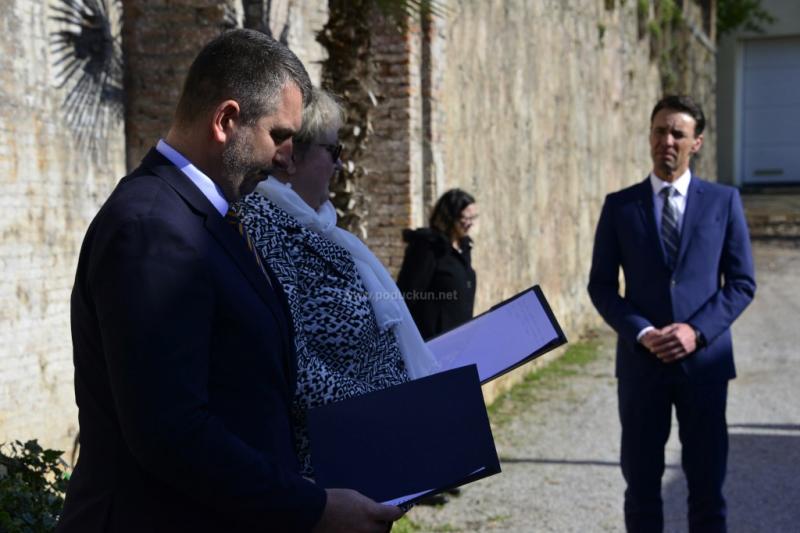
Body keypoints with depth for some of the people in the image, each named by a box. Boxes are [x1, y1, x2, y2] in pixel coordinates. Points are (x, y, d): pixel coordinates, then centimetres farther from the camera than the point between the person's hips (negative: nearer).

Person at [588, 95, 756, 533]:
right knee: (641, 482, 8)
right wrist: (641, 333, -12)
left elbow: (742, 282, 2)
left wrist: (697, 331, -11)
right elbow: (601, 285, 3)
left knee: (707, 480, 6)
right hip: (641, 361, 0)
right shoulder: (620, 206, 4)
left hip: (704, 360, 0)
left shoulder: (723, 201, 3)